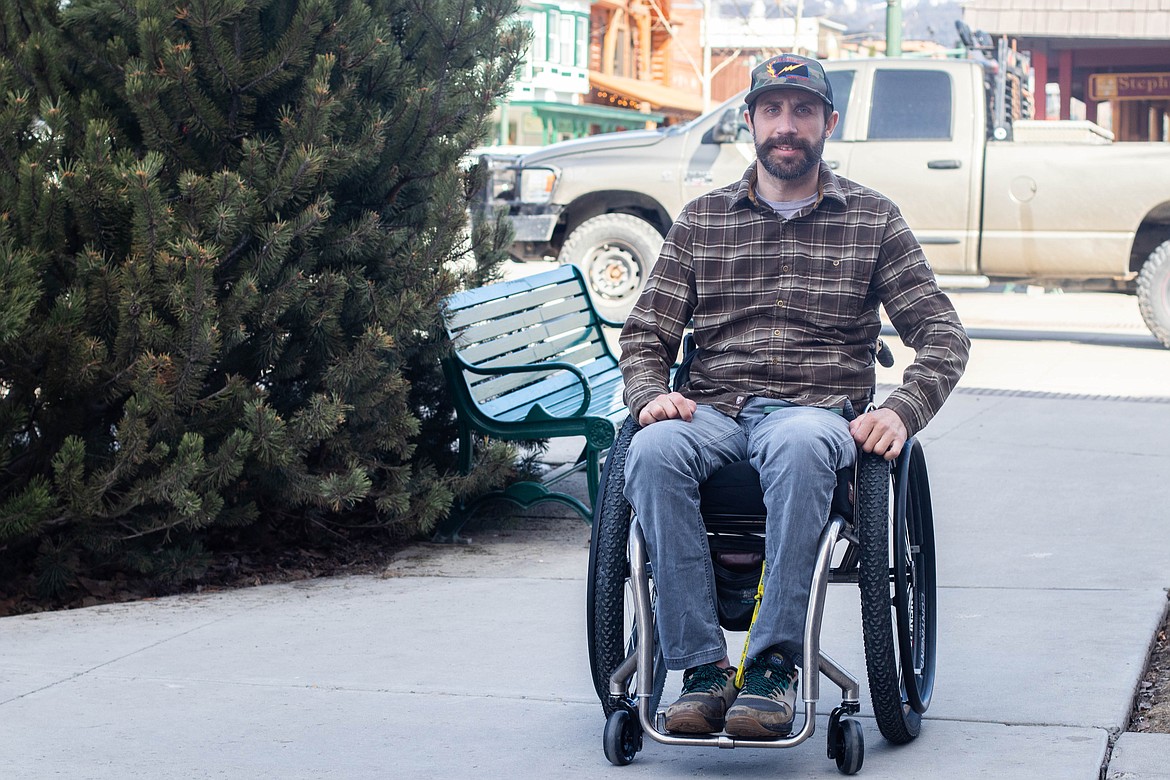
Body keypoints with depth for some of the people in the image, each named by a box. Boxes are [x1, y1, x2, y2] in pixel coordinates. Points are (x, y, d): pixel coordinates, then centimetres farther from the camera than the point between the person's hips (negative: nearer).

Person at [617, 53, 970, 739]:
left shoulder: (872, 218, 13)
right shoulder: (702, 219, 17)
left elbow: (943, 334, 9)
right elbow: (647, 332, 16)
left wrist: (902, 413, -10)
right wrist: (651, 394, -6)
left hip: (818, 407, -2)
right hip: (713, 408, 2)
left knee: (797, 446, -41)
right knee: (652, 452, -35)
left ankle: (773, 666, -36)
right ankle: (704, 668, -31)